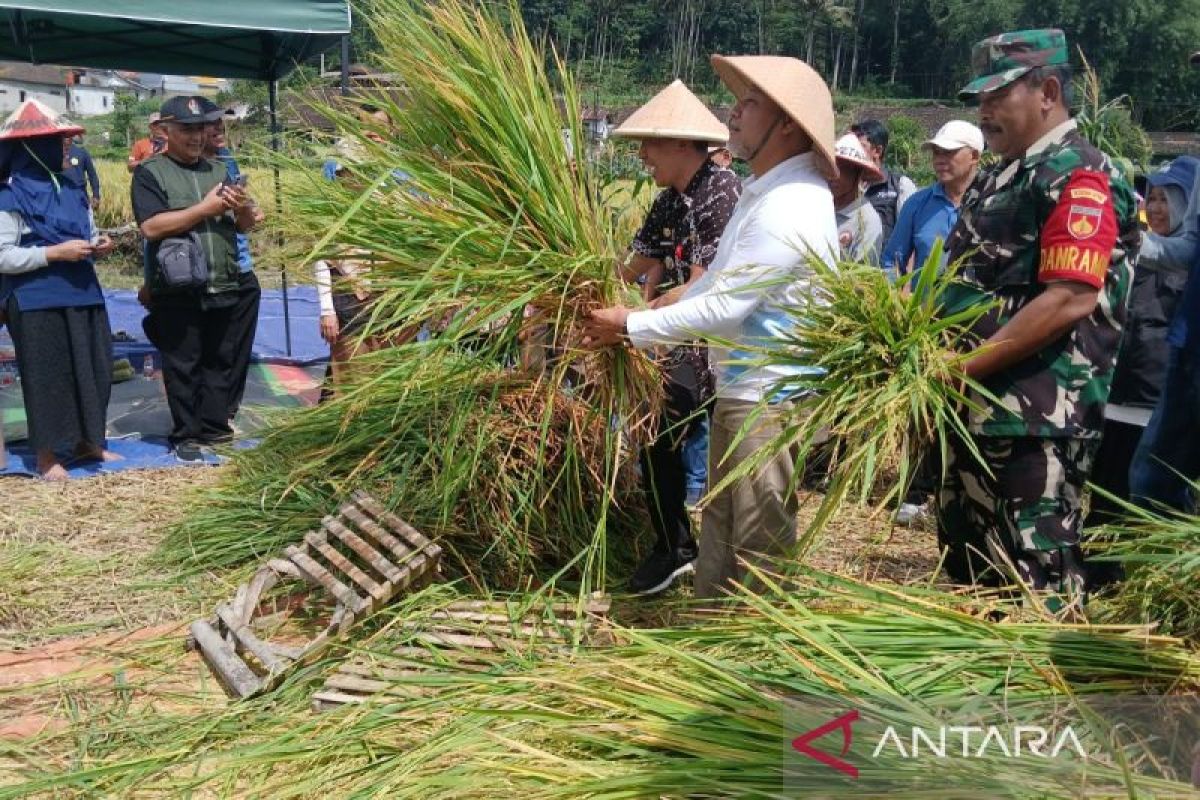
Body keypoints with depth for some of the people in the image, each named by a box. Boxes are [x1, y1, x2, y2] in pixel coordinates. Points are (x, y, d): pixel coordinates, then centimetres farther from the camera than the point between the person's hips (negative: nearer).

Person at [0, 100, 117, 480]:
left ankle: (86, 441, 29)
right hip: (36, 304, -7)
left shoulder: (73, 190, 10)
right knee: (47, 376, 1)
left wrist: (97, 246, -3)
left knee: (94, 370, 13)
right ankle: (47, 455, 14)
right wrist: (55, 252, -21)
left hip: (82, 295, 7)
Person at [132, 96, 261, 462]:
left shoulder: (218, 170, 16)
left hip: (222, 287, 5)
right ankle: (186, 436, 9)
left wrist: (243, 207, -7)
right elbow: (151, 227, -15)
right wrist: (205, 208, -16)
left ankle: (215, 429, 18)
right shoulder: (150, 172, -2)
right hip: (177, 290, -5)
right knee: (182, 366, 2)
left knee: (220, 362, 9)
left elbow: (247, 225, 16)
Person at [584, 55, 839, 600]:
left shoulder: (792, 207, -22)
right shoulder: (760, 191, 13)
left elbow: (725, 306, -23)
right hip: (739, 391, 11)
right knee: (720, 530, 19)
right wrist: (639, 333, 9)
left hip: (772, 401, -11)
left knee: (760, 544, 2)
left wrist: (632, 326, -13)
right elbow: (715, 282, 16)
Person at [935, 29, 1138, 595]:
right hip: (973, 411, 10)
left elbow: (1071, 300, -23)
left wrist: (963, 367, -21)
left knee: (1036, 583, 0)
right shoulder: (997, 179, 17)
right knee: (966, 568, 19)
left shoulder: (1078, 176, -13)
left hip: (1034, 421, -10)